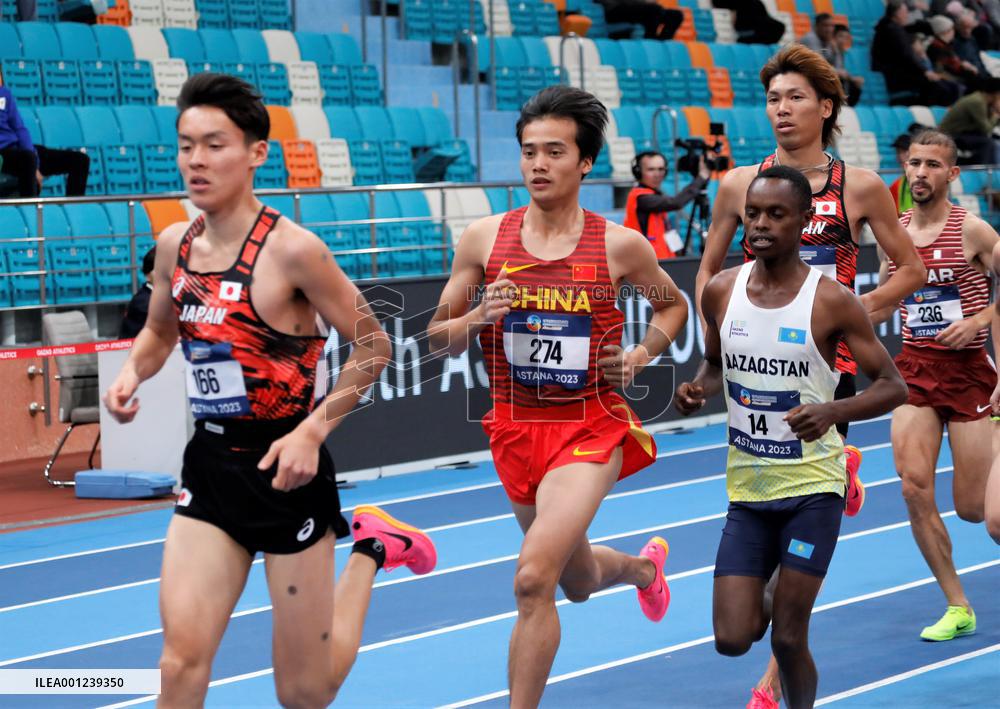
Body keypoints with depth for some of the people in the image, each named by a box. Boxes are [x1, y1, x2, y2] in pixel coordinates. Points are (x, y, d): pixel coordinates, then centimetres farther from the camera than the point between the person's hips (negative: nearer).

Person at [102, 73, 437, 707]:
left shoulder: (291, 249, -15)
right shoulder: (174, 246, 2)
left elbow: (373, 345, -8)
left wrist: (314, 429, -19)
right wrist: (133, 372, 0)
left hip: (284, 470, -4)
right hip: (210, 465, 4)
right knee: (182, 658, -13)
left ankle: (370, 548, 31)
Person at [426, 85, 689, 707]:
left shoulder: (620, 246, -6)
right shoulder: (484, 238, -3)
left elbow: (674, 306, 14)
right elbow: (437, 338, 4)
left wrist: (641, 355, -4)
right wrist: (479, 318, -16)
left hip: (591, 428, -4)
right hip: (516, 428, 4)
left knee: (533, 578, -23)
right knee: (580, 583, 23)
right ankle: (645, 565, 59)